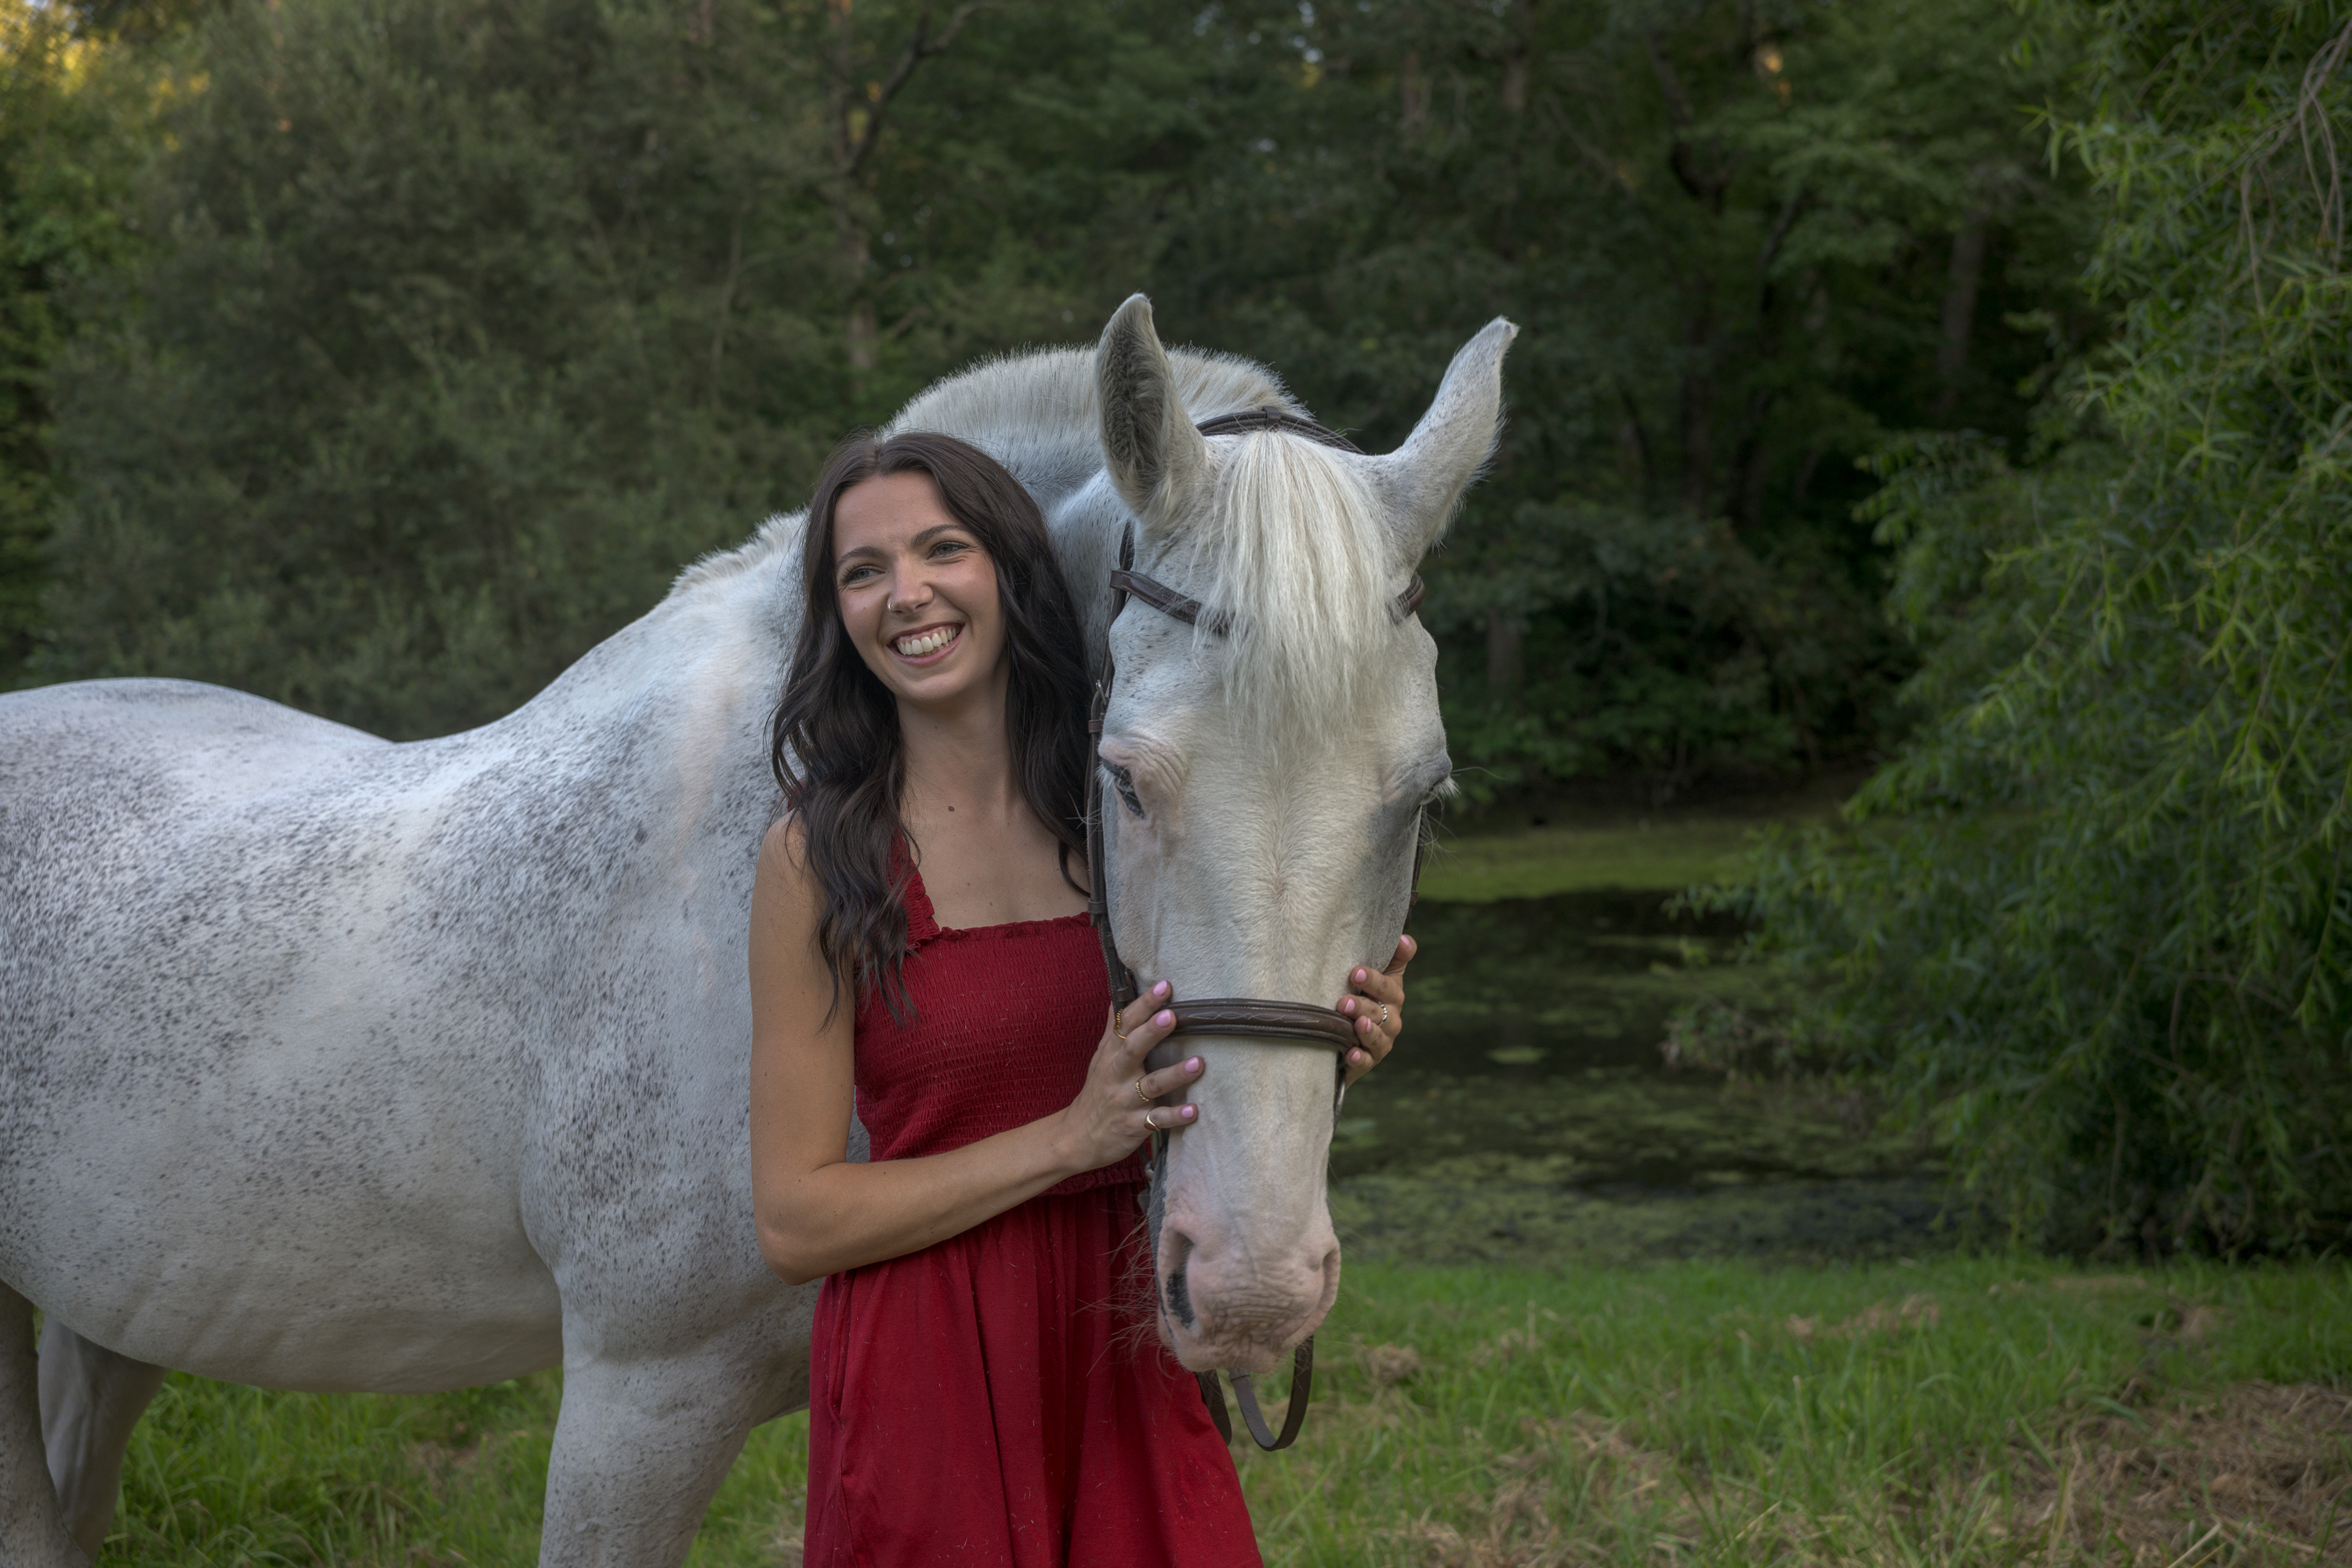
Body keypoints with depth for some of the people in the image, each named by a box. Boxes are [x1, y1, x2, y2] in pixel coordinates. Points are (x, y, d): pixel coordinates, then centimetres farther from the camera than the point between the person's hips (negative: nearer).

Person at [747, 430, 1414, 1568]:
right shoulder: (819, 856, -8)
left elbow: (1213, 1111, 11)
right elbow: (793, 1223, -11)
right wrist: (1073, 1137, -19)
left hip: (1134, 1351, 3)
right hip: (931, 1378, -3)